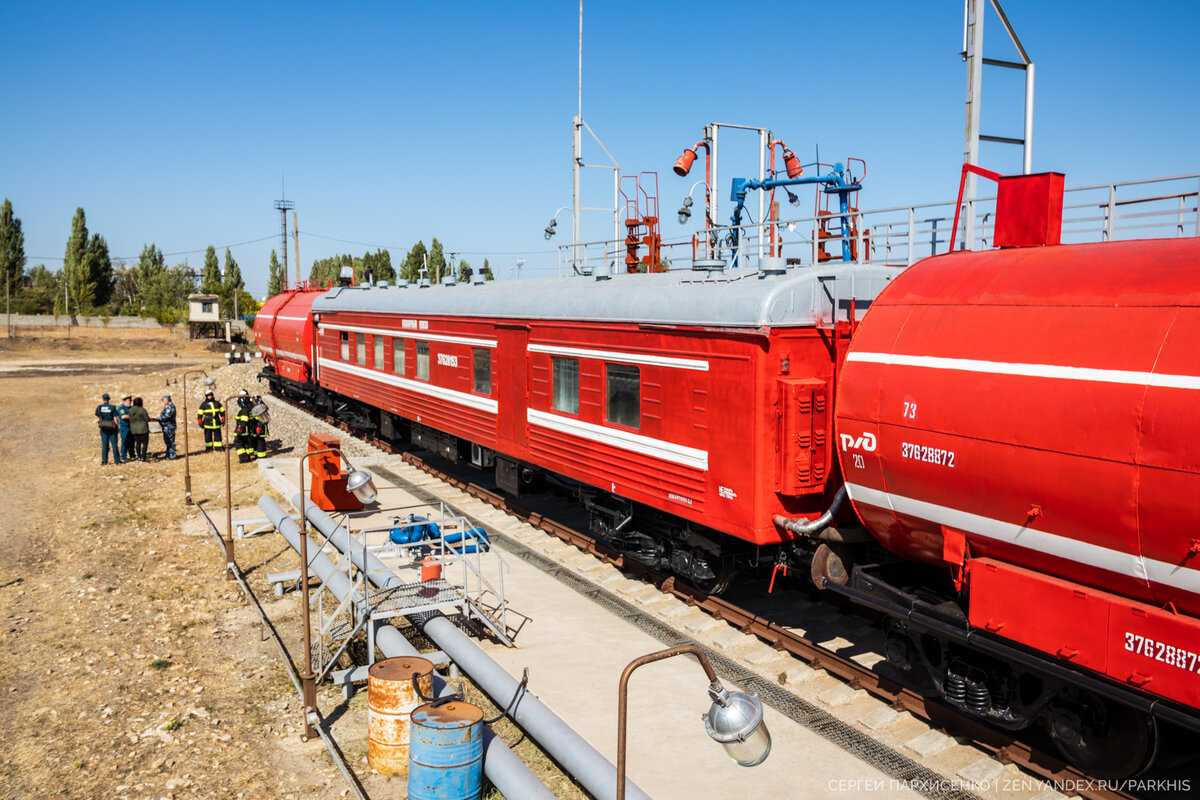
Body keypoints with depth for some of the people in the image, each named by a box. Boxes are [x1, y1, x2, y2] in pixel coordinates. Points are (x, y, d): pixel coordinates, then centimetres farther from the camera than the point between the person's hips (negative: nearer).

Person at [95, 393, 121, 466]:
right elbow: (115, 419, -9)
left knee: (104, 445, 8)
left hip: (103, 428, 2)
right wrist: (118, 427, 1)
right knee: (114, 444, 4)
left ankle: (104, 461, 8)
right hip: (112, 428, -2)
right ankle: (116, 460, 6)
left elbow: (98, 418, 5)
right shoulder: (112, 407, -9)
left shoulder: (99, 408, -2)